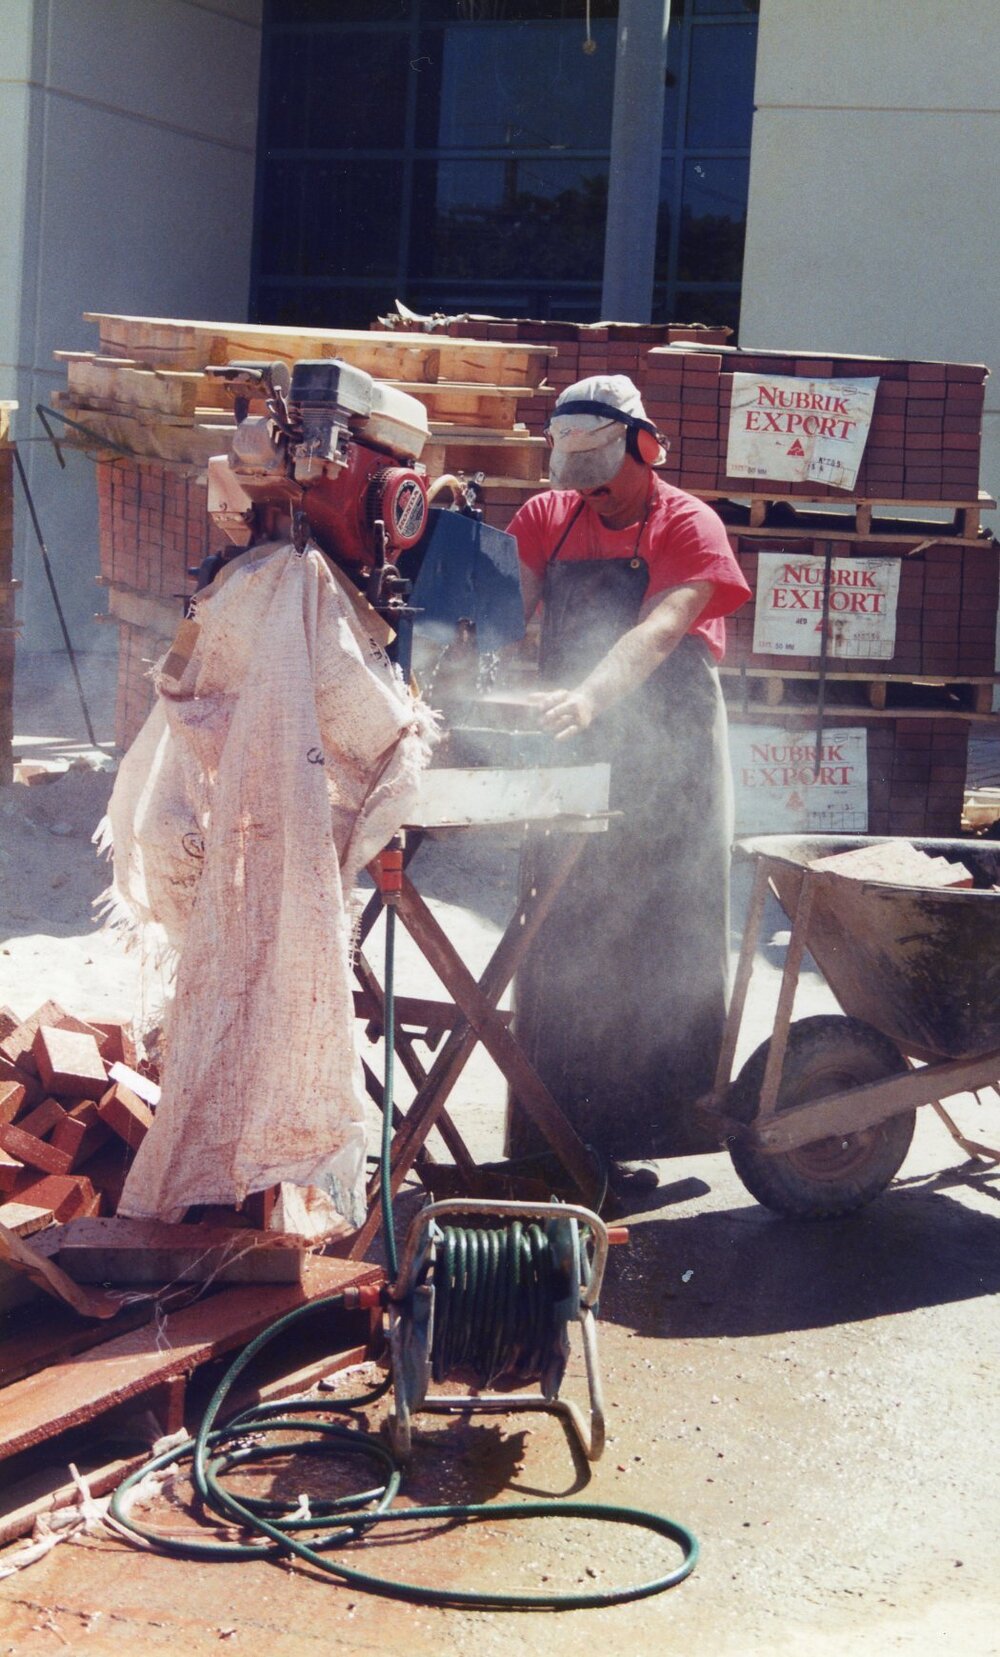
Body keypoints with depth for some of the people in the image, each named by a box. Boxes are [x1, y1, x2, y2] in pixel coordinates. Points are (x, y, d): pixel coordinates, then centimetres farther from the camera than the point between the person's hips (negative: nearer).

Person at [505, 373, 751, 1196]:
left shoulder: (688, 525, -7)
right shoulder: (546, 520, 9)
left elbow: (659, 629, -23)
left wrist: (590, 696, -39)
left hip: (667, 763, -4)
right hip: (572, 760, 4)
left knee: (654, 950, -2)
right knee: (565, 950, 4)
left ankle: (633, 1135, 4)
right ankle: (558, 1133, 11)